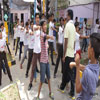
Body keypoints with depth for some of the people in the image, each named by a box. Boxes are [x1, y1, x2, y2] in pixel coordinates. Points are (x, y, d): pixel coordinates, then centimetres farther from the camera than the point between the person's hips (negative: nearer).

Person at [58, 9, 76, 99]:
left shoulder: (68, 25, -15)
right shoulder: (73, 26, 9)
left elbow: (66, 42, -17)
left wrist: (64, 55, -12)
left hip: (68, 54, -7)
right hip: (72, 53, 7)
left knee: (70, 73, 3)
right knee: (66, 71, 16)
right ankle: (62, 87, 27)